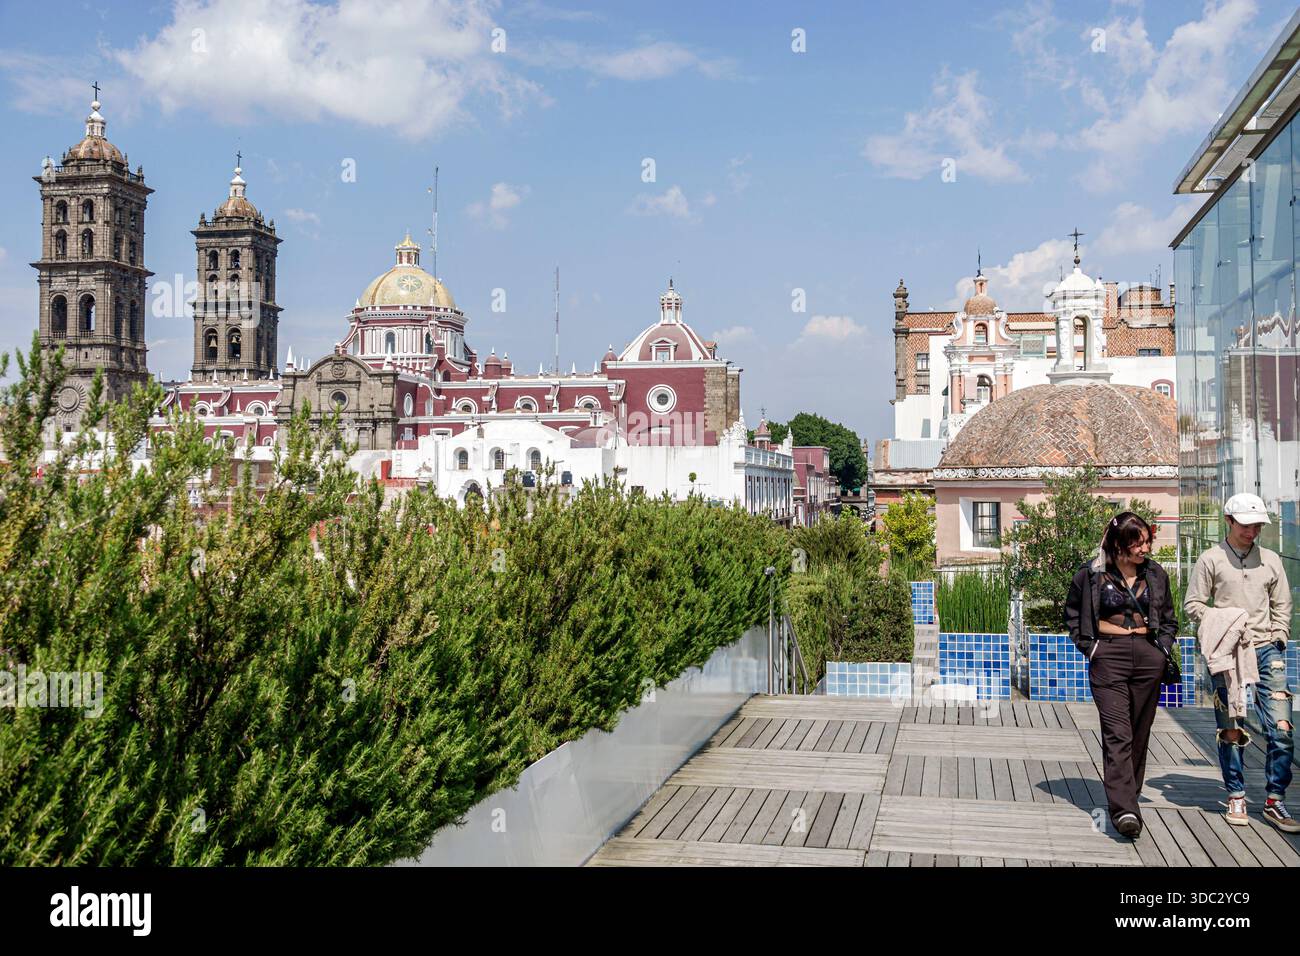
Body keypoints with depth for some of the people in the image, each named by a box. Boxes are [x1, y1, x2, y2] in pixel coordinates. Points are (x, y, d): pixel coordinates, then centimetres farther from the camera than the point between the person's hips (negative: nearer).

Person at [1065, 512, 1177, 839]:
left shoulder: (1155, 574, 9)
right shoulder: (1092, 573, -2)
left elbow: (1169, 619, 21)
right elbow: (1073, 613, 11)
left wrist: (1161, 648, 7)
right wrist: (1089, 647, 2)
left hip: (1147, 659, 4)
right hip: (1108, 658, -4)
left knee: (1139, 733, 8)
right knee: (1117, 733, -13)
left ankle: (1127, 796, 23)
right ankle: (1124, 810, -19)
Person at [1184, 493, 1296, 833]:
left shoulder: (1270, 560, 13)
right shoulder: (1211, 560, 3)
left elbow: (1282, 606, 18)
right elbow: (1193, 603, 3)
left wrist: (1277, 640, 6)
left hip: (1267, 651, 3)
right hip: (1227, 652, -2)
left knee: (1281, 728, -5)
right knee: (1231, 730, 1)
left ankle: (1275, 801, 5)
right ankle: (1236, 797, 14)